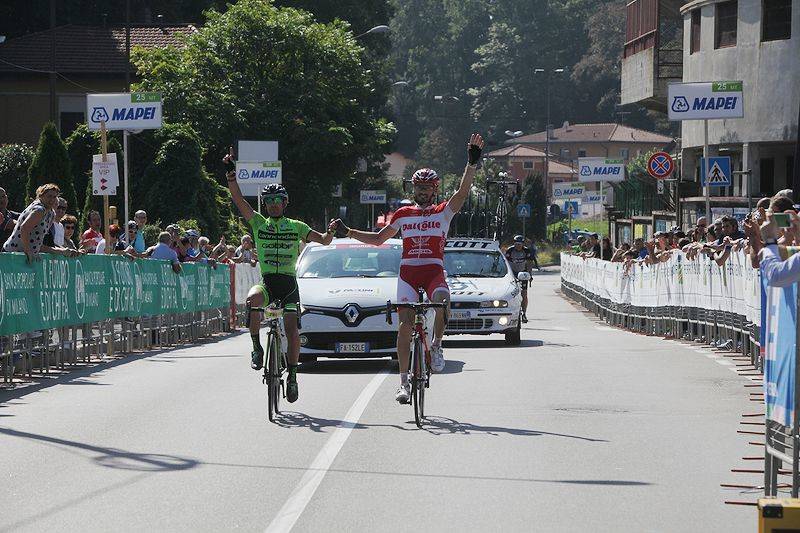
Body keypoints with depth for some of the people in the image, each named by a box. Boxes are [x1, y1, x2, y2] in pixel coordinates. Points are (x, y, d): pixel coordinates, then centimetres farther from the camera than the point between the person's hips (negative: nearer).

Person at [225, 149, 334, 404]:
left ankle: (292, 375, -1)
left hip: (289, 283, 0)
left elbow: (323, 240, 1)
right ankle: (257, 347, -19)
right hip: (266, 282, 0)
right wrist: (230, 172, -12)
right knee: (252, 298, -34)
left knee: (292, 330, -14)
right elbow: (238, 199, -1)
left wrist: (330, 232, -23)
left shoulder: (296, 227, 8)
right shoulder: (259, 223, 9)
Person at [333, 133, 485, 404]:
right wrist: (348, 232, 17)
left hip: (434, 270, -2)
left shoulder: (444, 212, 8)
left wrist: (472, 163, -22)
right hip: (408, 271, 2)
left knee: (442, 301, -33)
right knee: (405, 324, -9)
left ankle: (436, 346, -7)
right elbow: (378, 238, 24)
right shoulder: (403, 214, 15)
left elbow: (462, 192, -9)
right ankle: (404, 380, -3)